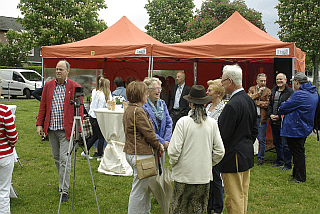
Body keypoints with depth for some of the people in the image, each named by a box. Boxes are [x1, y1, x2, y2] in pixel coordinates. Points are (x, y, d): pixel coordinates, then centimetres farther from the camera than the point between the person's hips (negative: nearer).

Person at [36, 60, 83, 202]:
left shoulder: (74, 87, -4)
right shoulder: (48, 86, 8)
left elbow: (79, 109, -5)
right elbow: (43, 106, 11)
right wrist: (39, 124, 4)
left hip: (66, 129, -4)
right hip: (51, 128, 5)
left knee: (64, 159, -6)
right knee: (56, 158, 15)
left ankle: (64, 190, 3)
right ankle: (63, 182, 33)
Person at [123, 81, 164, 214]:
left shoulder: (128, 110, 12)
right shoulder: (138, 111, -20)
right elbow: (149, 133, -17)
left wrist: (156, 145, 14)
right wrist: (159, 146, -1)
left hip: (131, 152, 11)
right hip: (141, 154, -11)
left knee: (146, 187, 21)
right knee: (139, 189, 0)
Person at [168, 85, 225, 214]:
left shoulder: (183, 122, -13)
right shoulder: (212, 123, -4)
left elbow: (174, 150, -14)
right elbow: (219, 152, 0)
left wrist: (173, 163, 6)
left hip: (184, 174, -3)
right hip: (204, 174, 3)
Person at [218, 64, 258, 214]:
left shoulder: (232, 106, -23)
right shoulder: (249, 101, 6)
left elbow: (223, 135, -21)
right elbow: (254, 129, 15)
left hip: (233, 158, -9)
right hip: (247, 155, 9)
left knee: (234, 199, 2)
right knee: (243, 195, 20)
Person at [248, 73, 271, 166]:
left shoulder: (268, 91, 4)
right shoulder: (252, 89, 9)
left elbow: (267, 103, -8)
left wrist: (255, 102, -9)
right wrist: (258, 92, -13)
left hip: (262, 118, -1)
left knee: (262, 140, 2)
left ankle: (260, 158, 15)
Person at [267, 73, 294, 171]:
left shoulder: (290, 92, -7)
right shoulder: (273, 91, 15)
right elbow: (270, 104, 17)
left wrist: (279, 116, -17)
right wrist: (270, 114, -1)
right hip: (274, 122, 7)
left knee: (285, 144, -4)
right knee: (276, 143, 16)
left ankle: (288, 165, 6)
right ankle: (279, 161, 31)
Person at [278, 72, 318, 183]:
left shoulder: (299, 94, -22)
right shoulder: (314, 93, 8)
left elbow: (283, 108, -17)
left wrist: (280, 110, 5)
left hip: (295, 129, -9)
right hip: (305, 127, 9)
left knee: (297, 153, 0)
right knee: (299, 152, 18)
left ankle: (300, 177, 9)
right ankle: (296, 173, 30)